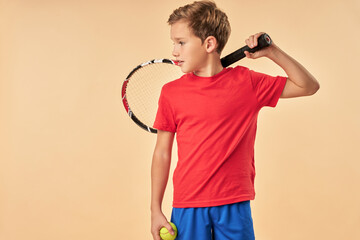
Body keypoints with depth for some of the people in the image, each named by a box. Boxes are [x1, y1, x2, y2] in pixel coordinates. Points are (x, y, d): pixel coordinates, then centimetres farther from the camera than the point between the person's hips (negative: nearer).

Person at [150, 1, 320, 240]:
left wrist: (272, 51, -6)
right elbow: (162, 152, 6)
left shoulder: (246, 82, 1)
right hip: (187, 205, 0)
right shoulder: (171, 92, 2)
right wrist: (156, 210, 4)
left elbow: (309, 86, 6)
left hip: (234, 205, 0)